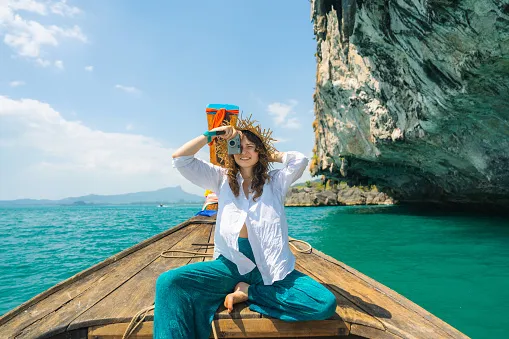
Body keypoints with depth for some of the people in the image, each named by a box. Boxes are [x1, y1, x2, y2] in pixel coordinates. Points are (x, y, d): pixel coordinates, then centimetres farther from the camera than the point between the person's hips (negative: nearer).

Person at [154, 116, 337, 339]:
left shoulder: (275, 181, 9)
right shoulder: (221, 179, 11)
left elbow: (300, 160, -10)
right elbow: (180, 159, 4)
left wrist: (271, 155, 6)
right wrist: (212, 134, 2)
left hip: (271, 267, 1)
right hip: (230, 264, 0)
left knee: (325, 304, -21)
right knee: (168, 283, -22)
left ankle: (248, 292, -7)